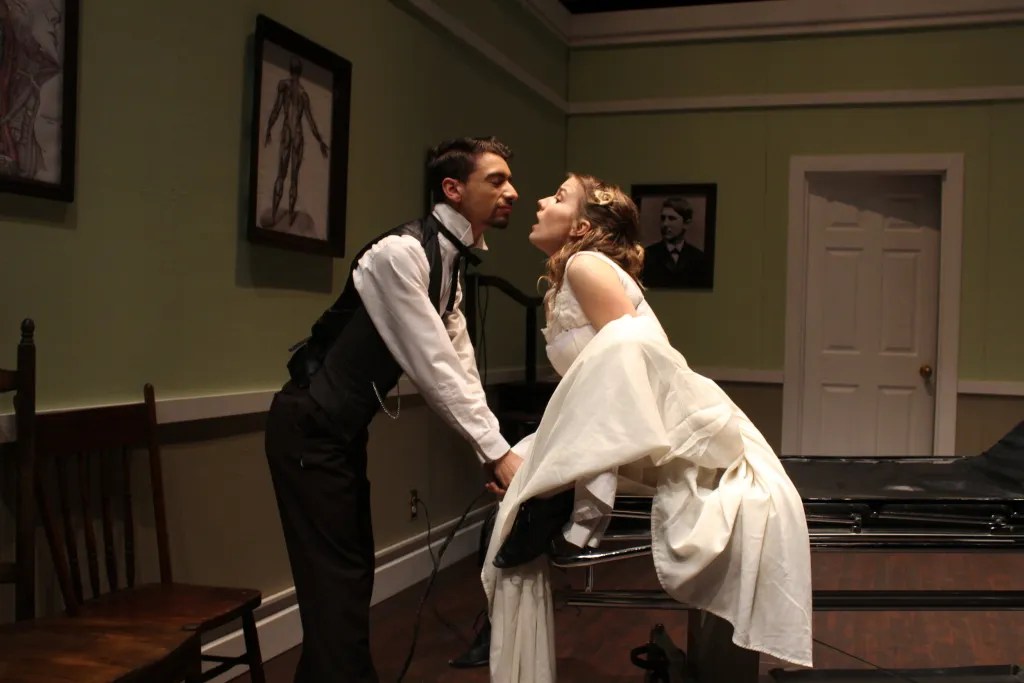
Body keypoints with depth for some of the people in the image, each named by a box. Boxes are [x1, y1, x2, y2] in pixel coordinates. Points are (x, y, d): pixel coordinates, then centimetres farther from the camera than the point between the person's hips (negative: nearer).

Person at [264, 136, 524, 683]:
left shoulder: (449, 264, 7)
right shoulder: (400, 253, -23)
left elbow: (459, 367, 4)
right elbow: (432, 368, -26)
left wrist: (495, 454, -3)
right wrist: (498, 452, -23)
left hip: (345, 429, 9)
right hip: (310, 429, -9)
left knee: (349, 571, 16)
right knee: (335, 577, -3)